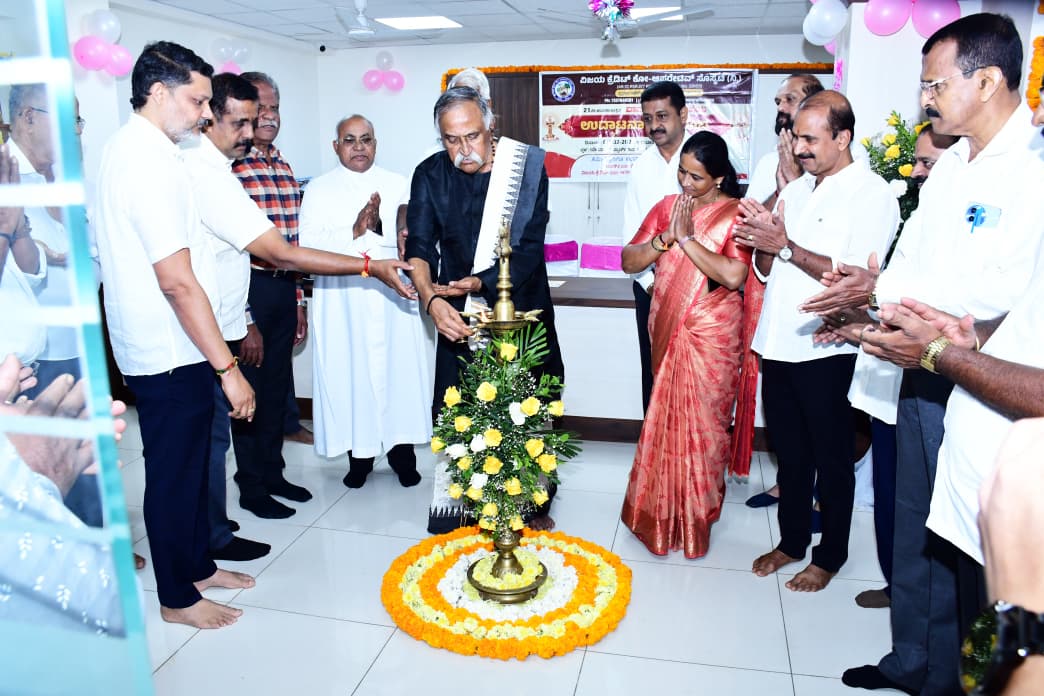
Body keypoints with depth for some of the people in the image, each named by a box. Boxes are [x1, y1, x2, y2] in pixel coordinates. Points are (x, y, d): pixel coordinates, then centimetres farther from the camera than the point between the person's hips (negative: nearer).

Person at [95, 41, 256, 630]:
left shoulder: (129, 146, 11)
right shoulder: (151, 161, -21)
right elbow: (177, 281, -26)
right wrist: (228, 366, -23)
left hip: (162, 344, 10)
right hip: (172, 351, -10)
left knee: (189, 462, 20)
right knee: (175, 471, 5)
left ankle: (195, 565, 37)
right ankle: (177, 597, 24)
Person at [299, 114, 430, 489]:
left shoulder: (398, 185, 10)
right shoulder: (319, 189, 6)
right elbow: (310, 245, -6)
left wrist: (378, 226, -17)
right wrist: (355, 231, -19)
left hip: (393, 300, 1)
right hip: (343, 303, -1)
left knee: (398, 370, 3)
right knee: (350, 374, 2)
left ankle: (402, 451, 16)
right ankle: (359, 454, 16)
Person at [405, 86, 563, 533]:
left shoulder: (528, 167, -8)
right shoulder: (430, 175, -2)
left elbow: (531, 248, -14)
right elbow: (419, 245, -10)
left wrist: (481, 282, -28)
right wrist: (432, 299, -29)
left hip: (522, 309, 0)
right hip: (459, 314, 1)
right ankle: (457, 512, 14)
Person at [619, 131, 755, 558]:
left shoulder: (736, 214, -7)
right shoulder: (666, 207, 7)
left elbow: (734, 275, -21)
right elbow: (629, 261, 2)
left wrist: (688, 237, -16)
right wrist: (667, 236, -11)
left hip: (712, 335, -4)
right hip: (667, 330, 4)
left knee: (701, 422, 4)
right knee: (666, 418, 11)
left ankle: (696, 514, 25)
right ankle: (663, 510, 28)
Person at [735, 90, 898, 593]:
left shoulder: (871, 193, -8)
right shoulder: (795, 189, 13)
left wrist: (786, 246, -18)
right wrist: (764, 240, -8)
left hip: (827, 352, -6)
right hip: (779, 344, 6)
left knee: (830, 458, 9)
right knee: (790, 453, 17)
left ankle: (830, 555, 27)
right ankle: (792, 541, 34)